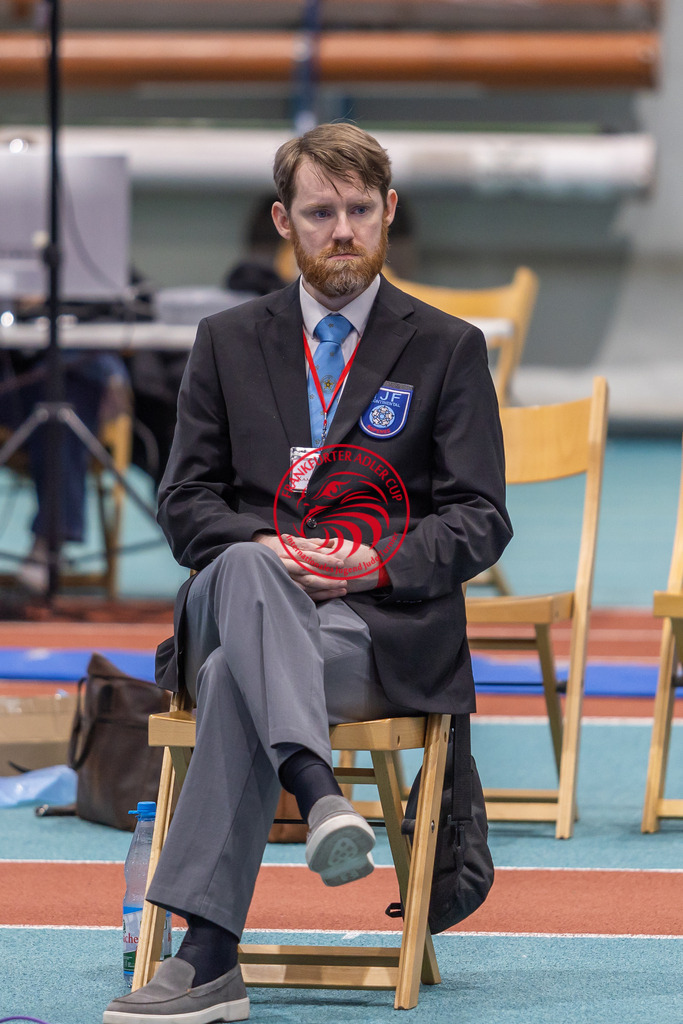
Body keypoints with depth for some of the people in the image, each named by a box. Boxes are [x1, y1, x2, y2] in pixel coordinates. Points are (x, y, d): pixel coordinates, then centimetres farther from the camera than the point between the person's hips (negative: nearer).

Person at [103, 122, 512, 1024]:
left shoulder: (448, 349, 14)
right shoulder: (229, 342, 20)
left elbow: (480, 520, 7)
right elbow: (185, 501, 13)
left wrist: (378, 562, -13)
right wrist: (267, 551, -10)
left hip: (382, 621, -2)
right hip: (237, 598, 2)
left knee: (240, 672, -36)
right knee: (244, 568, -38)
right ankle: (320, 795, -58)